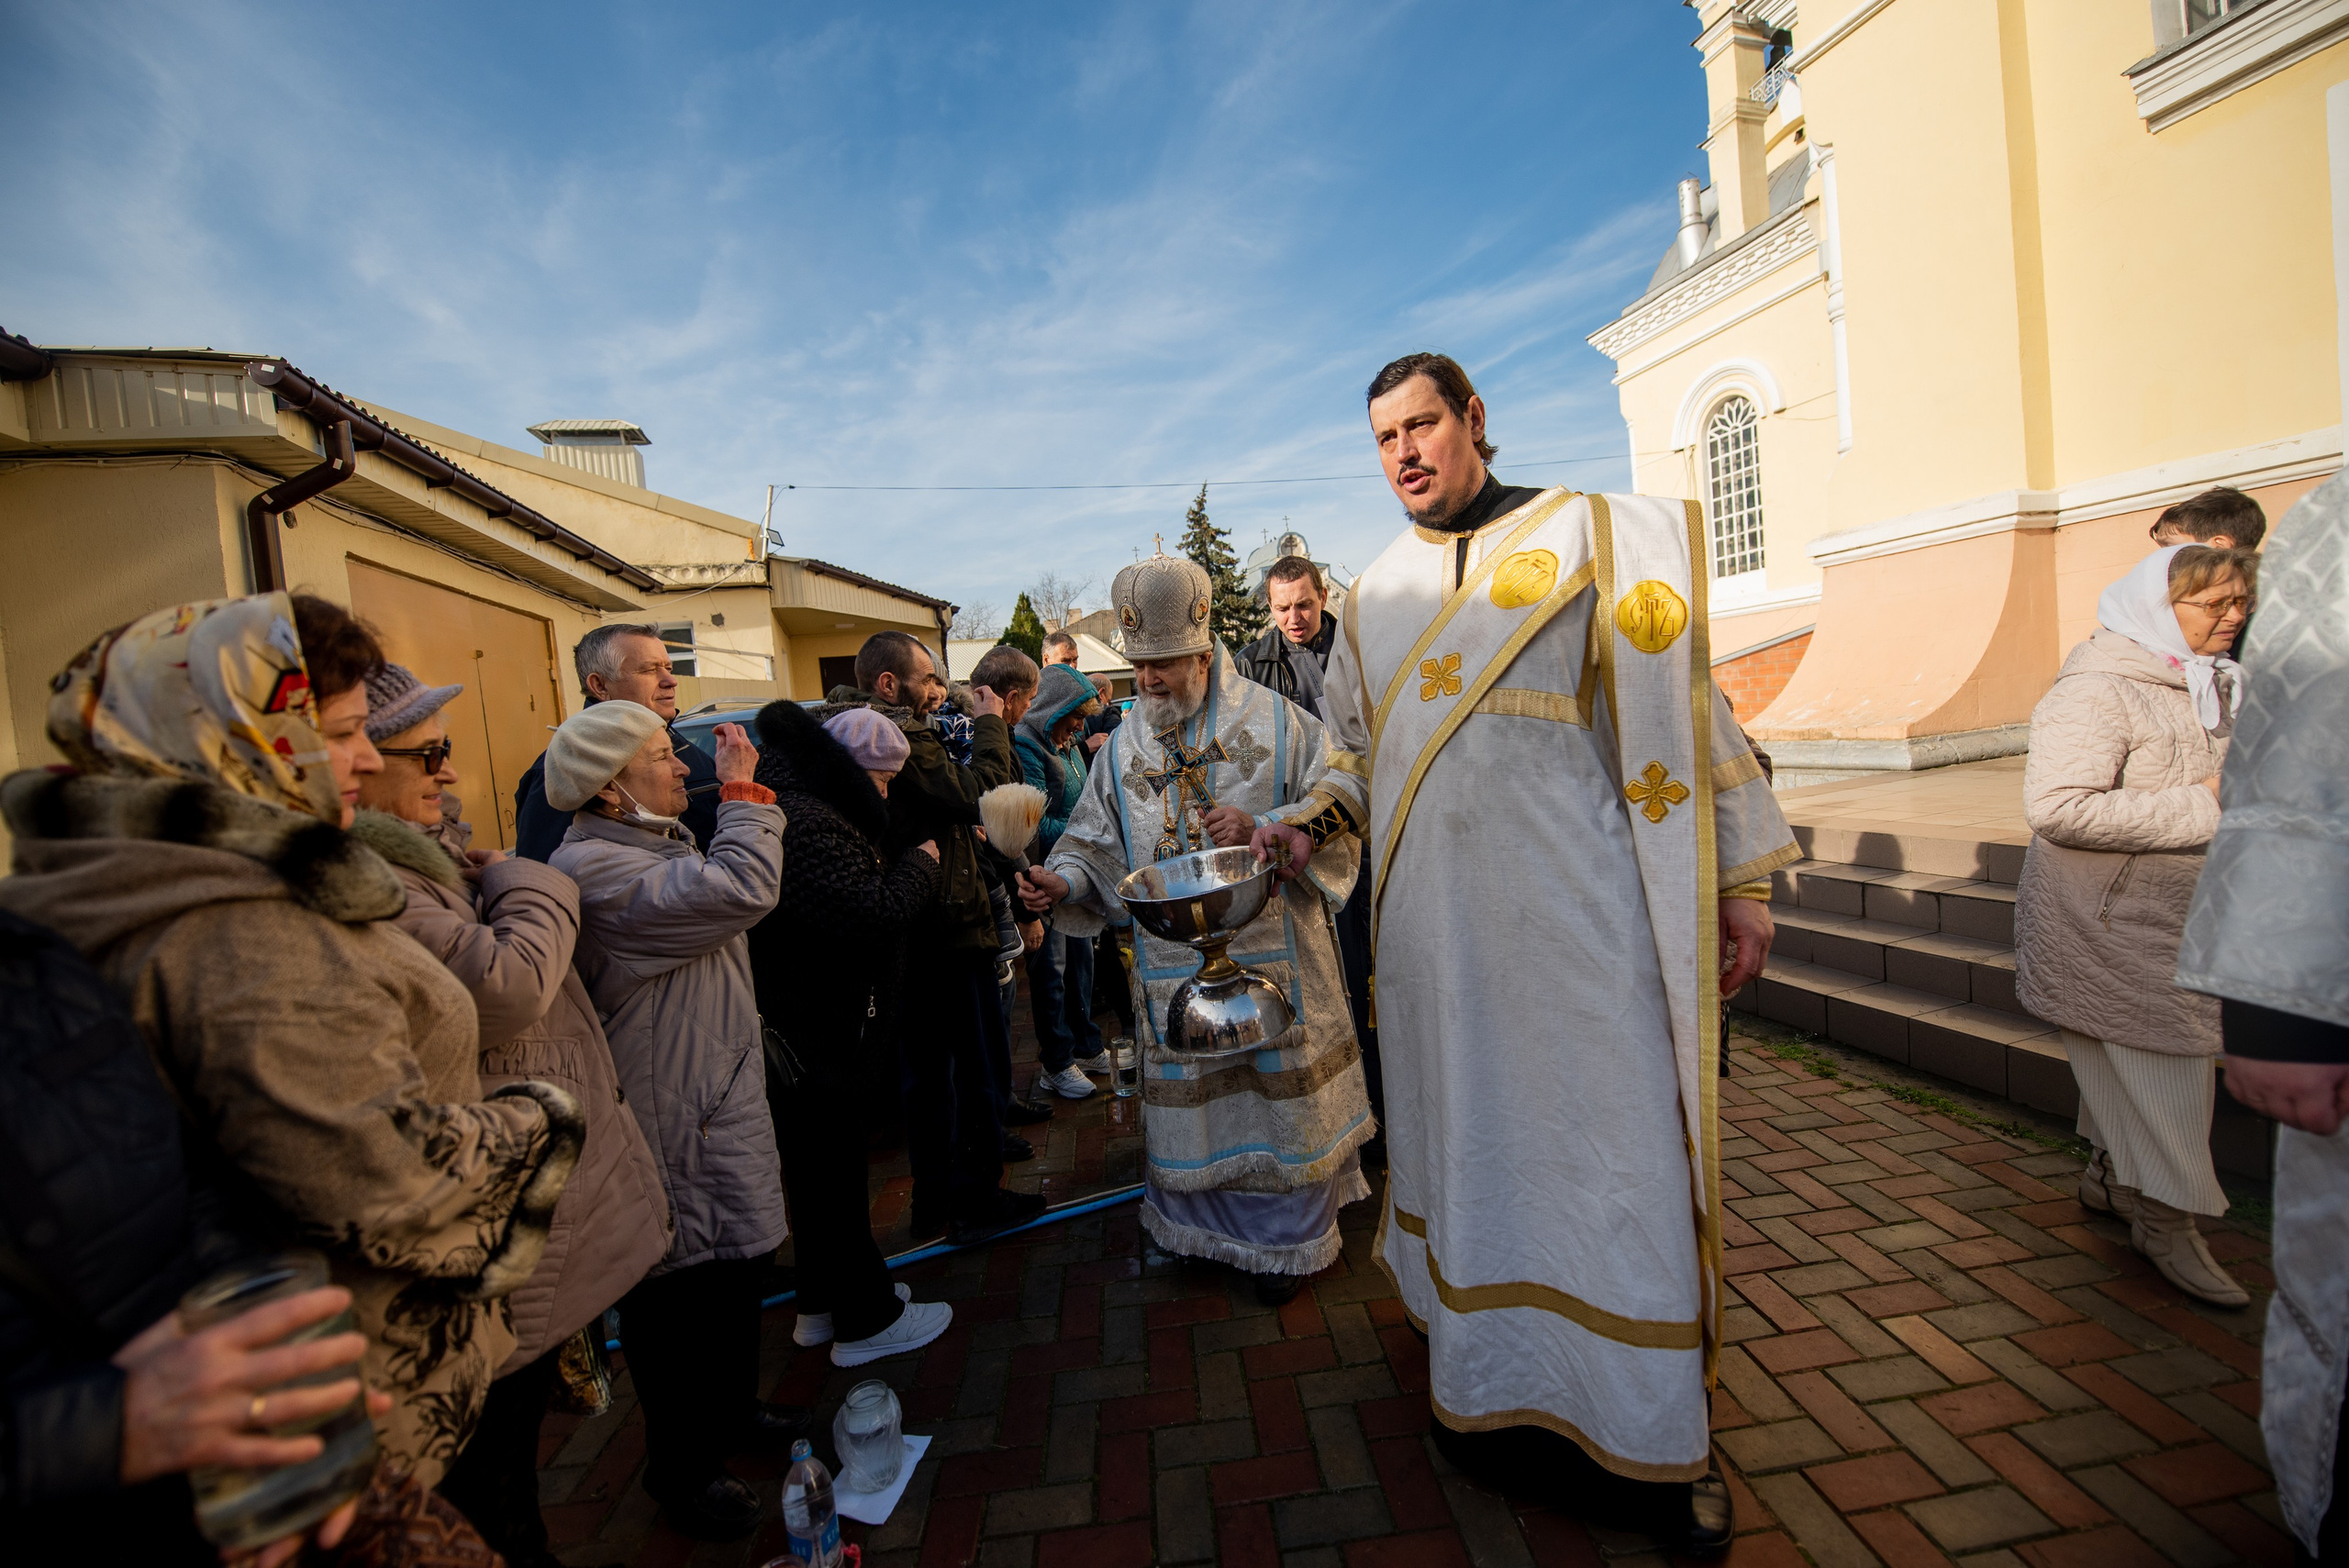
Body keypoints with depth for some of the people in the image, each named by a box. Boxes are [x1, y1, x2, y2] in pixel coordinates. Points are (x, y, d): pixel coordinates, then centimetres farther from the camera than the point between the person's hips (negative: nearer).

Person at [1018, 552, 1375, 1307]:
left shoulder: (1272, 720, -5)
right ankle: (1212, 1223, 37)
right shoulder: (1126, 743, 6)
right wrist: (1063, 881, -13)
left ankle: (1287, 1237, 31)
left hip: (1270, 951, -3)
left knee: (1276, 1085, 9)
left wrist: (1260, 828, -23)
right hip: (1175, 963, 3)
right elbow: (1100, 842, 7)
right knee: (1191, 1093, 13)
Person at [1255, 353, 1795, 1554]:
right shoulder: (1374, 598, 13)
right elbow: (1356, 749, 20)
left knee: (1607, 1142, 4)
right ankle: (1497, 1390, 33)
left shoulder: (1593, 536, 2)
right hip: (1438, 926, 4)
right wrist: (1313, 826, 1)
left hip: (1577, 913, -3)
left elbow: (1679, 705, -1)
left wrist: (1738, 879, -4)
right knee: (1468, 1136, 13)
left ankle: (1645, 1432, 25)